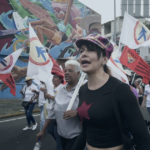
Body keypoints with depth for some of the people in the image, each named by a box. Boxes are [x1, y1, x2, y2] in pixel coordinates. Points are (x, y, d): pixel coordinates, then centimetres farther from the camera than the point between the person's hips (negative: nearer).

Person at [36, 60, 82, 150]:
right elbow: (54, 111, 10)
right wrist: (43, 130, 12)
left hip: (76, 135, -6)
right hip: (62, 134, 6)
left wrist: (76, 112, -29)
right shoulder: (61, 89, 5)